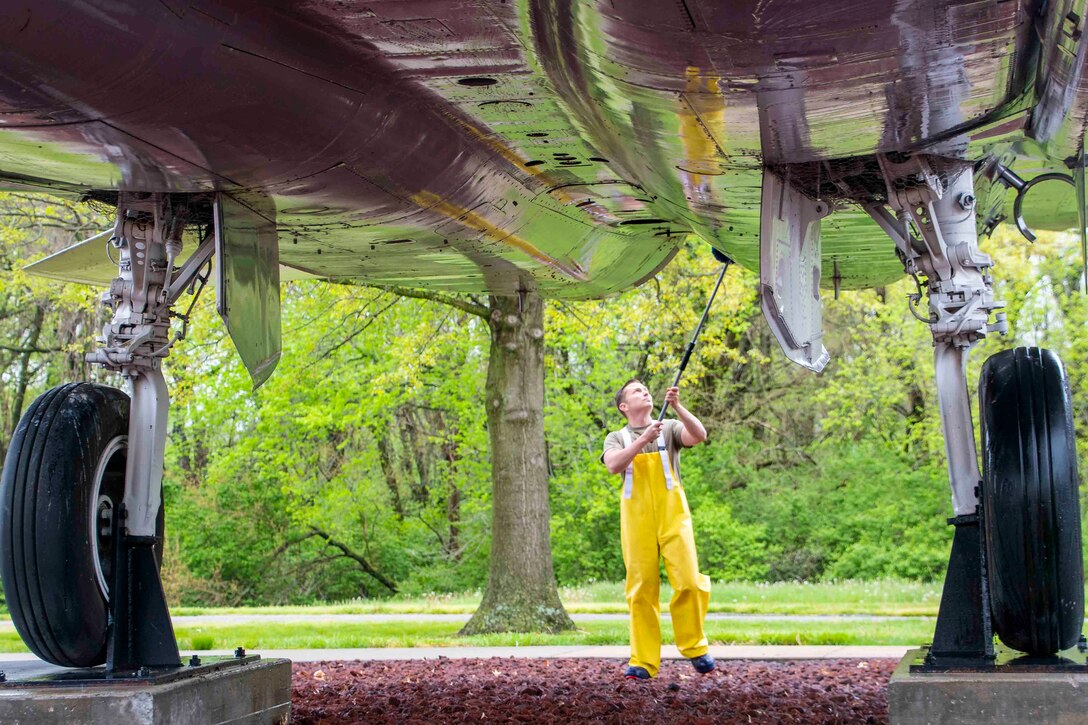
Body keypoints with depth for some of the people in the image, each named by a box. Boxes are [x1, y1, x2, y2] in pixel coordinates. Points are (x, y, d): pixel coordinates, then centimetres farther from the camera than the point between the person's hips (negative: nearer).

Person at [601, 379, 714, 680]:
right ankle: (644, 661, 3)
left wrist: (677, 406, -17)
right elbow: (614, 465, -9)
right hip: (637, 520, 0)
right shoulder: (617, 438, 13)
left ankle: (694, 647, 9)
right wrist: (644, 439, -18)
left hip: (673, 516, 0)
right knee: (641, 589, -1)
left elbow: (699, 435, -7)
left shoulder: (670, 428, 13)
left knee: (689, 581, -10)